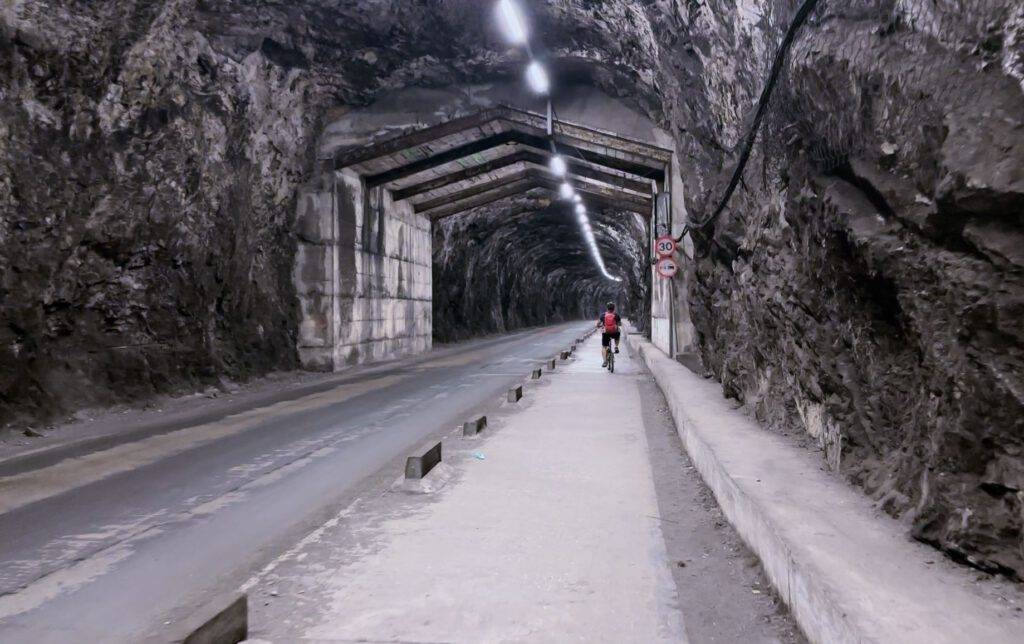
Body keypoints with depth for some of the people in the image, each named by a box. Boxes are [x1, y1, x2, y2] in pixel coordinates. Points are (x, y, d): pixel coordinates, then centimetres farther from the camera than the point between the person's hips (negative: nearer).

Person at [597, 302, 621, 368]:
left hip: (605, 333, 0)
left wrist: (601, 325, 26)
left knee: (604, 347, 12)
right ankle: (616, 347, 21)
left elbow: (598, 324, 4)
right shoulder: (616, 315, 3)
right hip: (614, 333, 0)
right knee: (618, 334, 36)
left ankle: (604, 361, -5)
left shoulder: (603, 315, 3)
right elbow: (620, 324, 14)